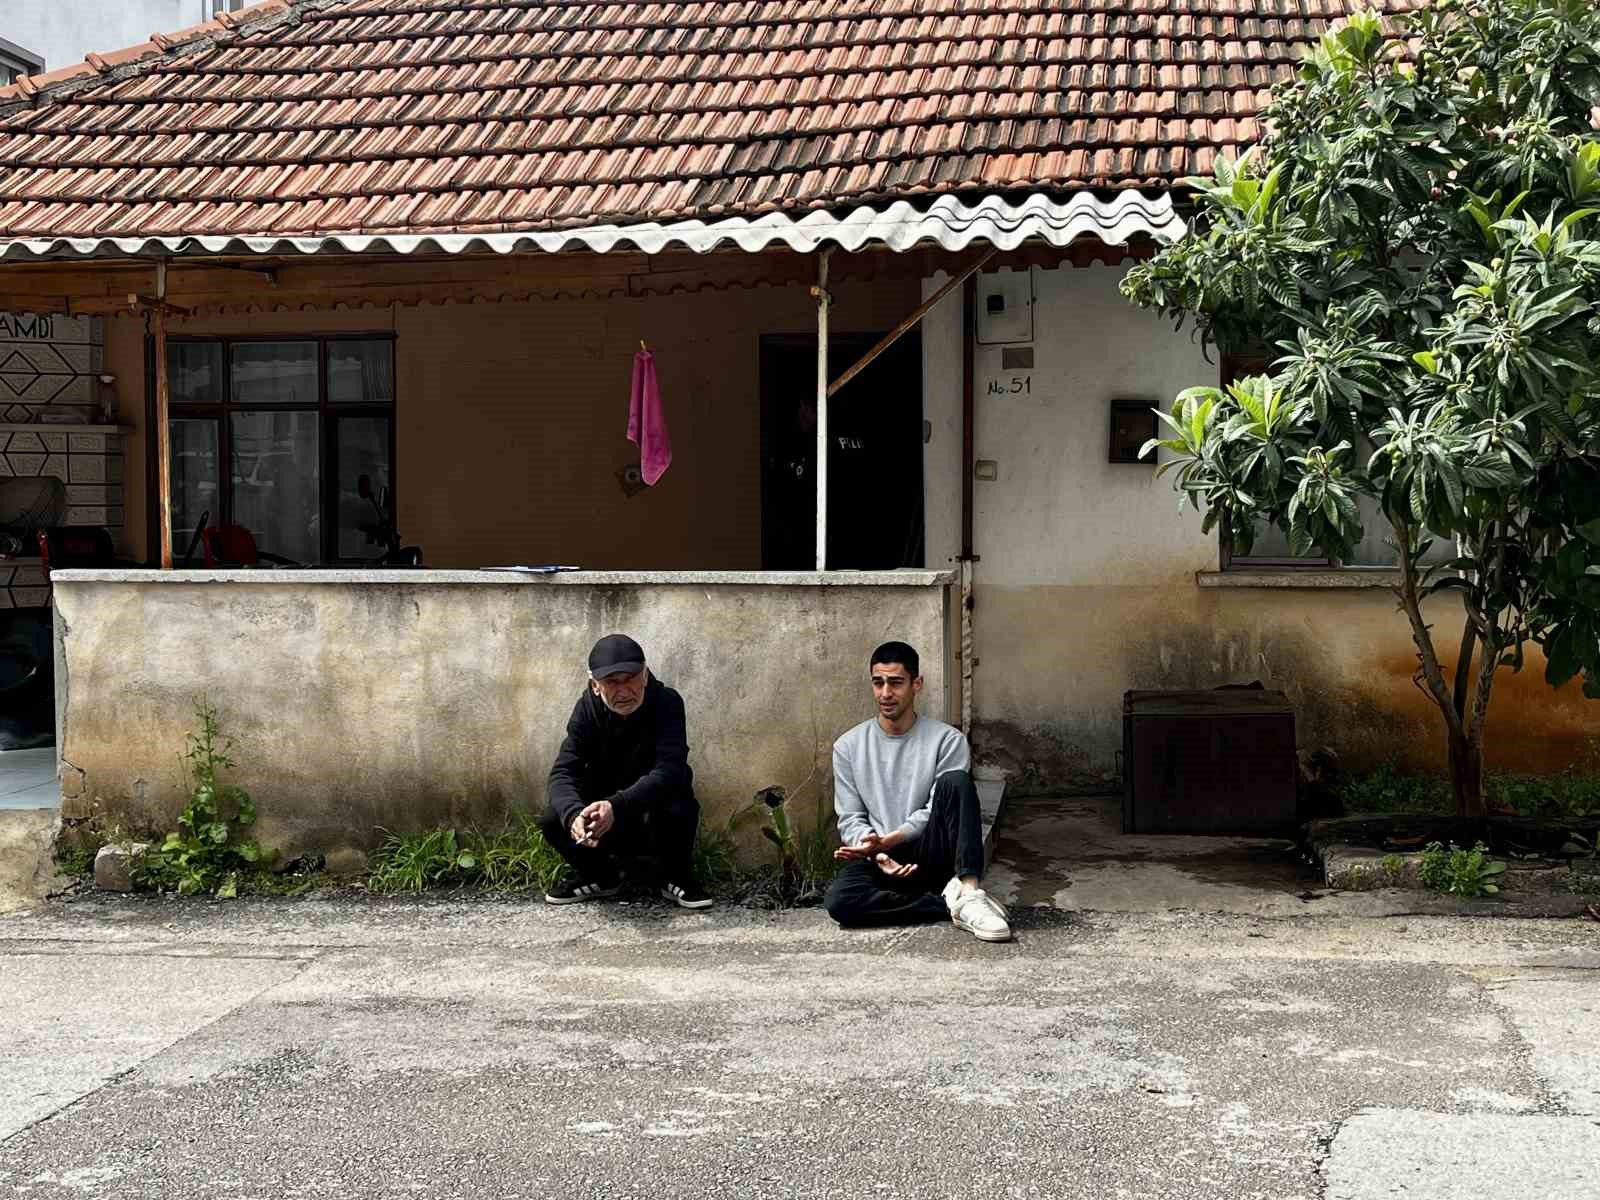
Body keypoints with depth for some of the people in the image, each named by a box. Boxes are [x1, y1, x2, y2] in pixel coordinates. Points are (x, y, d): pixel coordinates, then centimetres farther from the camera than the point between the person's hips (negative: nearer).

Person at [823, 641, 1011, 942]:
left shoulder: (947, 740, -1)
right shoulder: (848, 747, 6)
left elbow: (936, 814, -6)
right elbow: (850, 820, 4)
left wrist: (886, 840, -20)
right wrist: (878, 854, -16)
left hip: (931, 857, -1)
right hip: (880, 859, 1)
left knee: (956, 781, -27)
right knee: (838, 900, -32)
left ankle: (968, 893, -38)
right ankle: (952, 904, -25)